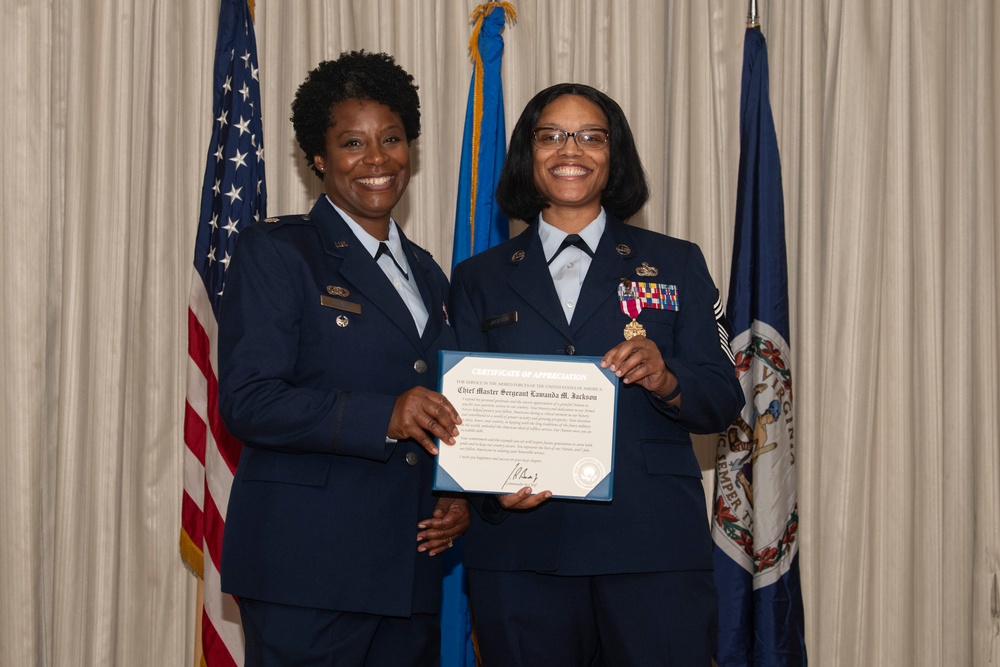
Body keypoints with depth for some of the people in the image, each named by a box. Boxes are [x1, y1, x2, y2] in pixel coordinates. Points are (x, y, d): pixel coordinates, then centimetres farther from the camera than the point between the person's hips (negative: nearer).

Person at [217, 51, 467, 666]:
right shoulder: (275, 252, -2)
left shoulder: (427, 274, 19)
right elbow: (247, 401, -12)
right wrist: (382, 417, -23)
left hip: (412, 567, 6)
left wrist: (459, 498, 5)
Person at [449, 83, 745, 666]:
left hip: (654, 551, 0)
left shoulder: (675, 264, 11)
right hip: (521, 554, 1)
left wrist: (665, 380, -16)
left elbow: (724, 402, 5)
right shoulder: (480, 279, 13)